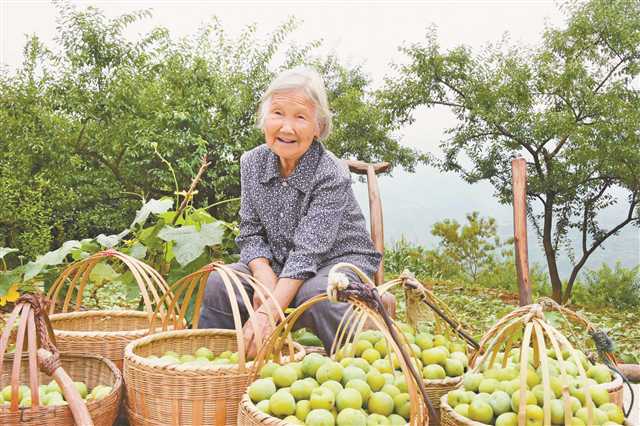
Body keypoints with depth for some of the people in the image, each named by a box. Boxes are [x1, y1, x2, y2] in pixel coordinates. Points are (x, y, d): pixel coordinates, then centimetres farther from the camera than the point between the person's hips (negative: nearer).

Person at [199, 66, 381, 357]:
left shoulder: (332, 176, -23)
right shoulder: (252, 163, -5)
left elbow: (308, 251, -29)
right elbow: (251, 234, -3)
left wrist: (266, 313, -40)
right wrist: (265, 277, -23)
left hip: (341, 260, -4)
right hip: (278, 264, 5)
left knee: (313, 295, -36)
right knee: (218, 284, -18)